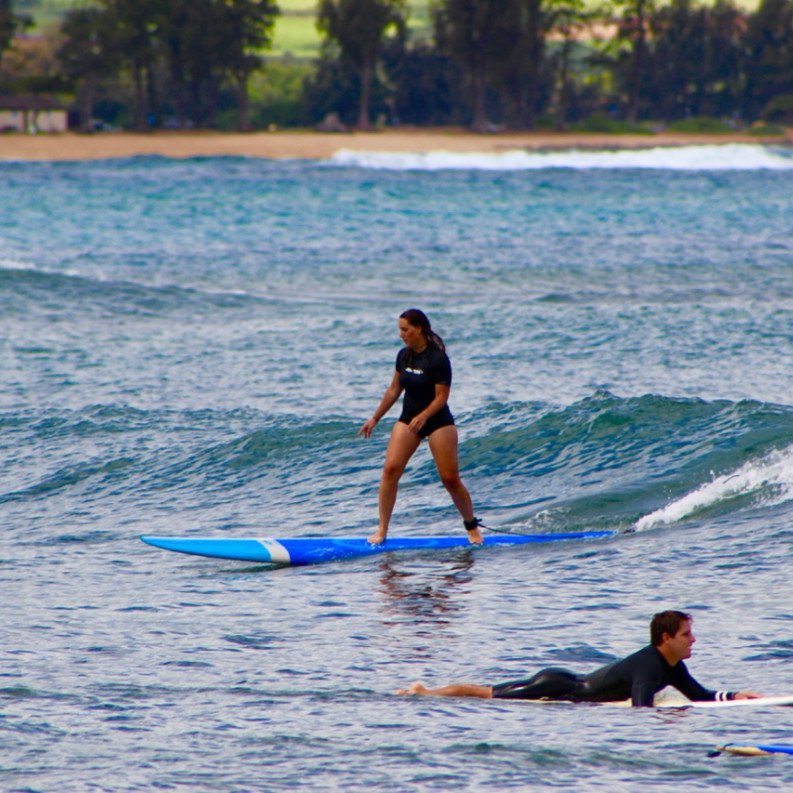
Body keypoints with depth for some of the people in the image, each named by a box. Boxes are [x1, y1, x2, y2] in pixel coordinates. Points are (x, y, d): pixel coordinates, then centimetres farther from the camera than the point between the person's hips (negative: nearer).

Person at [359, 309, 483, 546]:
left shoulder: (438, 359, -18)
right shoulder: (404, 356, 3)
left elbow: (441, 397, -19)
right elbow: (394, 390, 13)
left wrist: (423, 417, -35)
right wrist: (375, 419, 16)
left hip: (438, 421, -6)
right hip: (408, 419, 6)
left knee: (450, 478, -5)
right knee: (391, 468, -12)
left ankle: (472, 527, 16)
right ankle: (382, 530, -9)